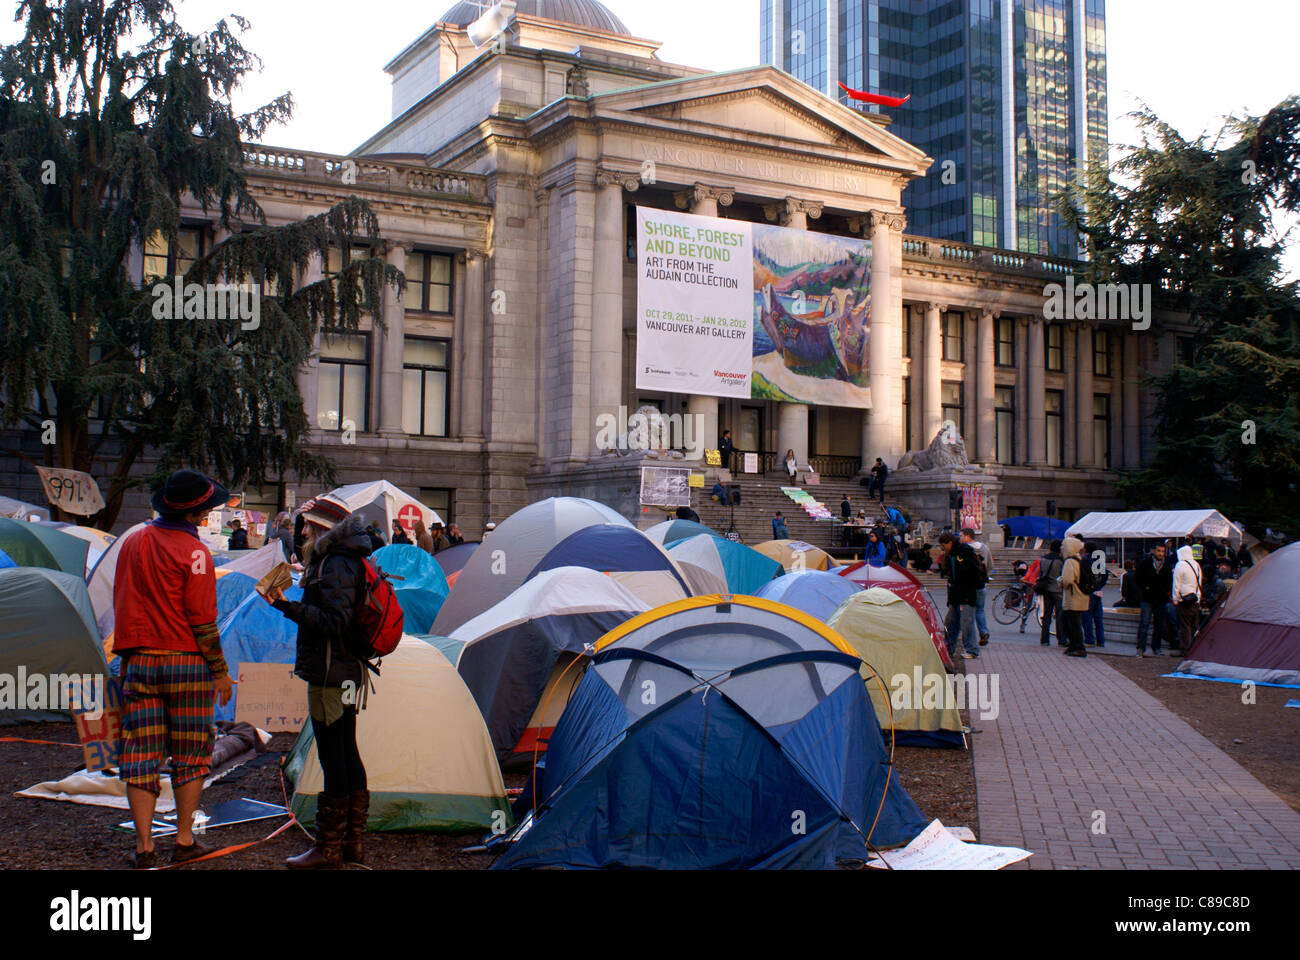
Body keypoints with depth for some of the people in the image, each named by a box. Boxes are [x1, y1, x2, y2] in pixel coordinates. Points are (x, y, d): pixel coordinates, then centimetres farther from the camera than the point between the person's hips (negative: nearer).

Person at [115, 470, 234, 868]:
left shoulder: (132, 543, 7)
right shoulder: (194, 551, -12)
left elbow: (122, 606, 14)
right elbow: (203, 621, -12)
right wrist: (221, 672, -4)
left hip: (138, 662, 5)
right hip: (186, 663, -5)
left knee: (141, 755, 6)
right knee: (190, 755, 8)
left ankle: (144, 847, 5)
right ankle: (184, 841, 13)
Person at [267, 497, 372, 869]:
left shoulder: (335, 565, -16)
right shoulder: (349, 561, 15)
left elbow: (333, 622, -23)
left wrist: (288, 606, -25)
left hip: (329, 674, -11)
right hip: (347, 672, 11)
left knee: (332, 758, -4)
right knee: (348, 755, 14)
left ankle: (328, 848, 2)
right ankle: (353, 842, 22)